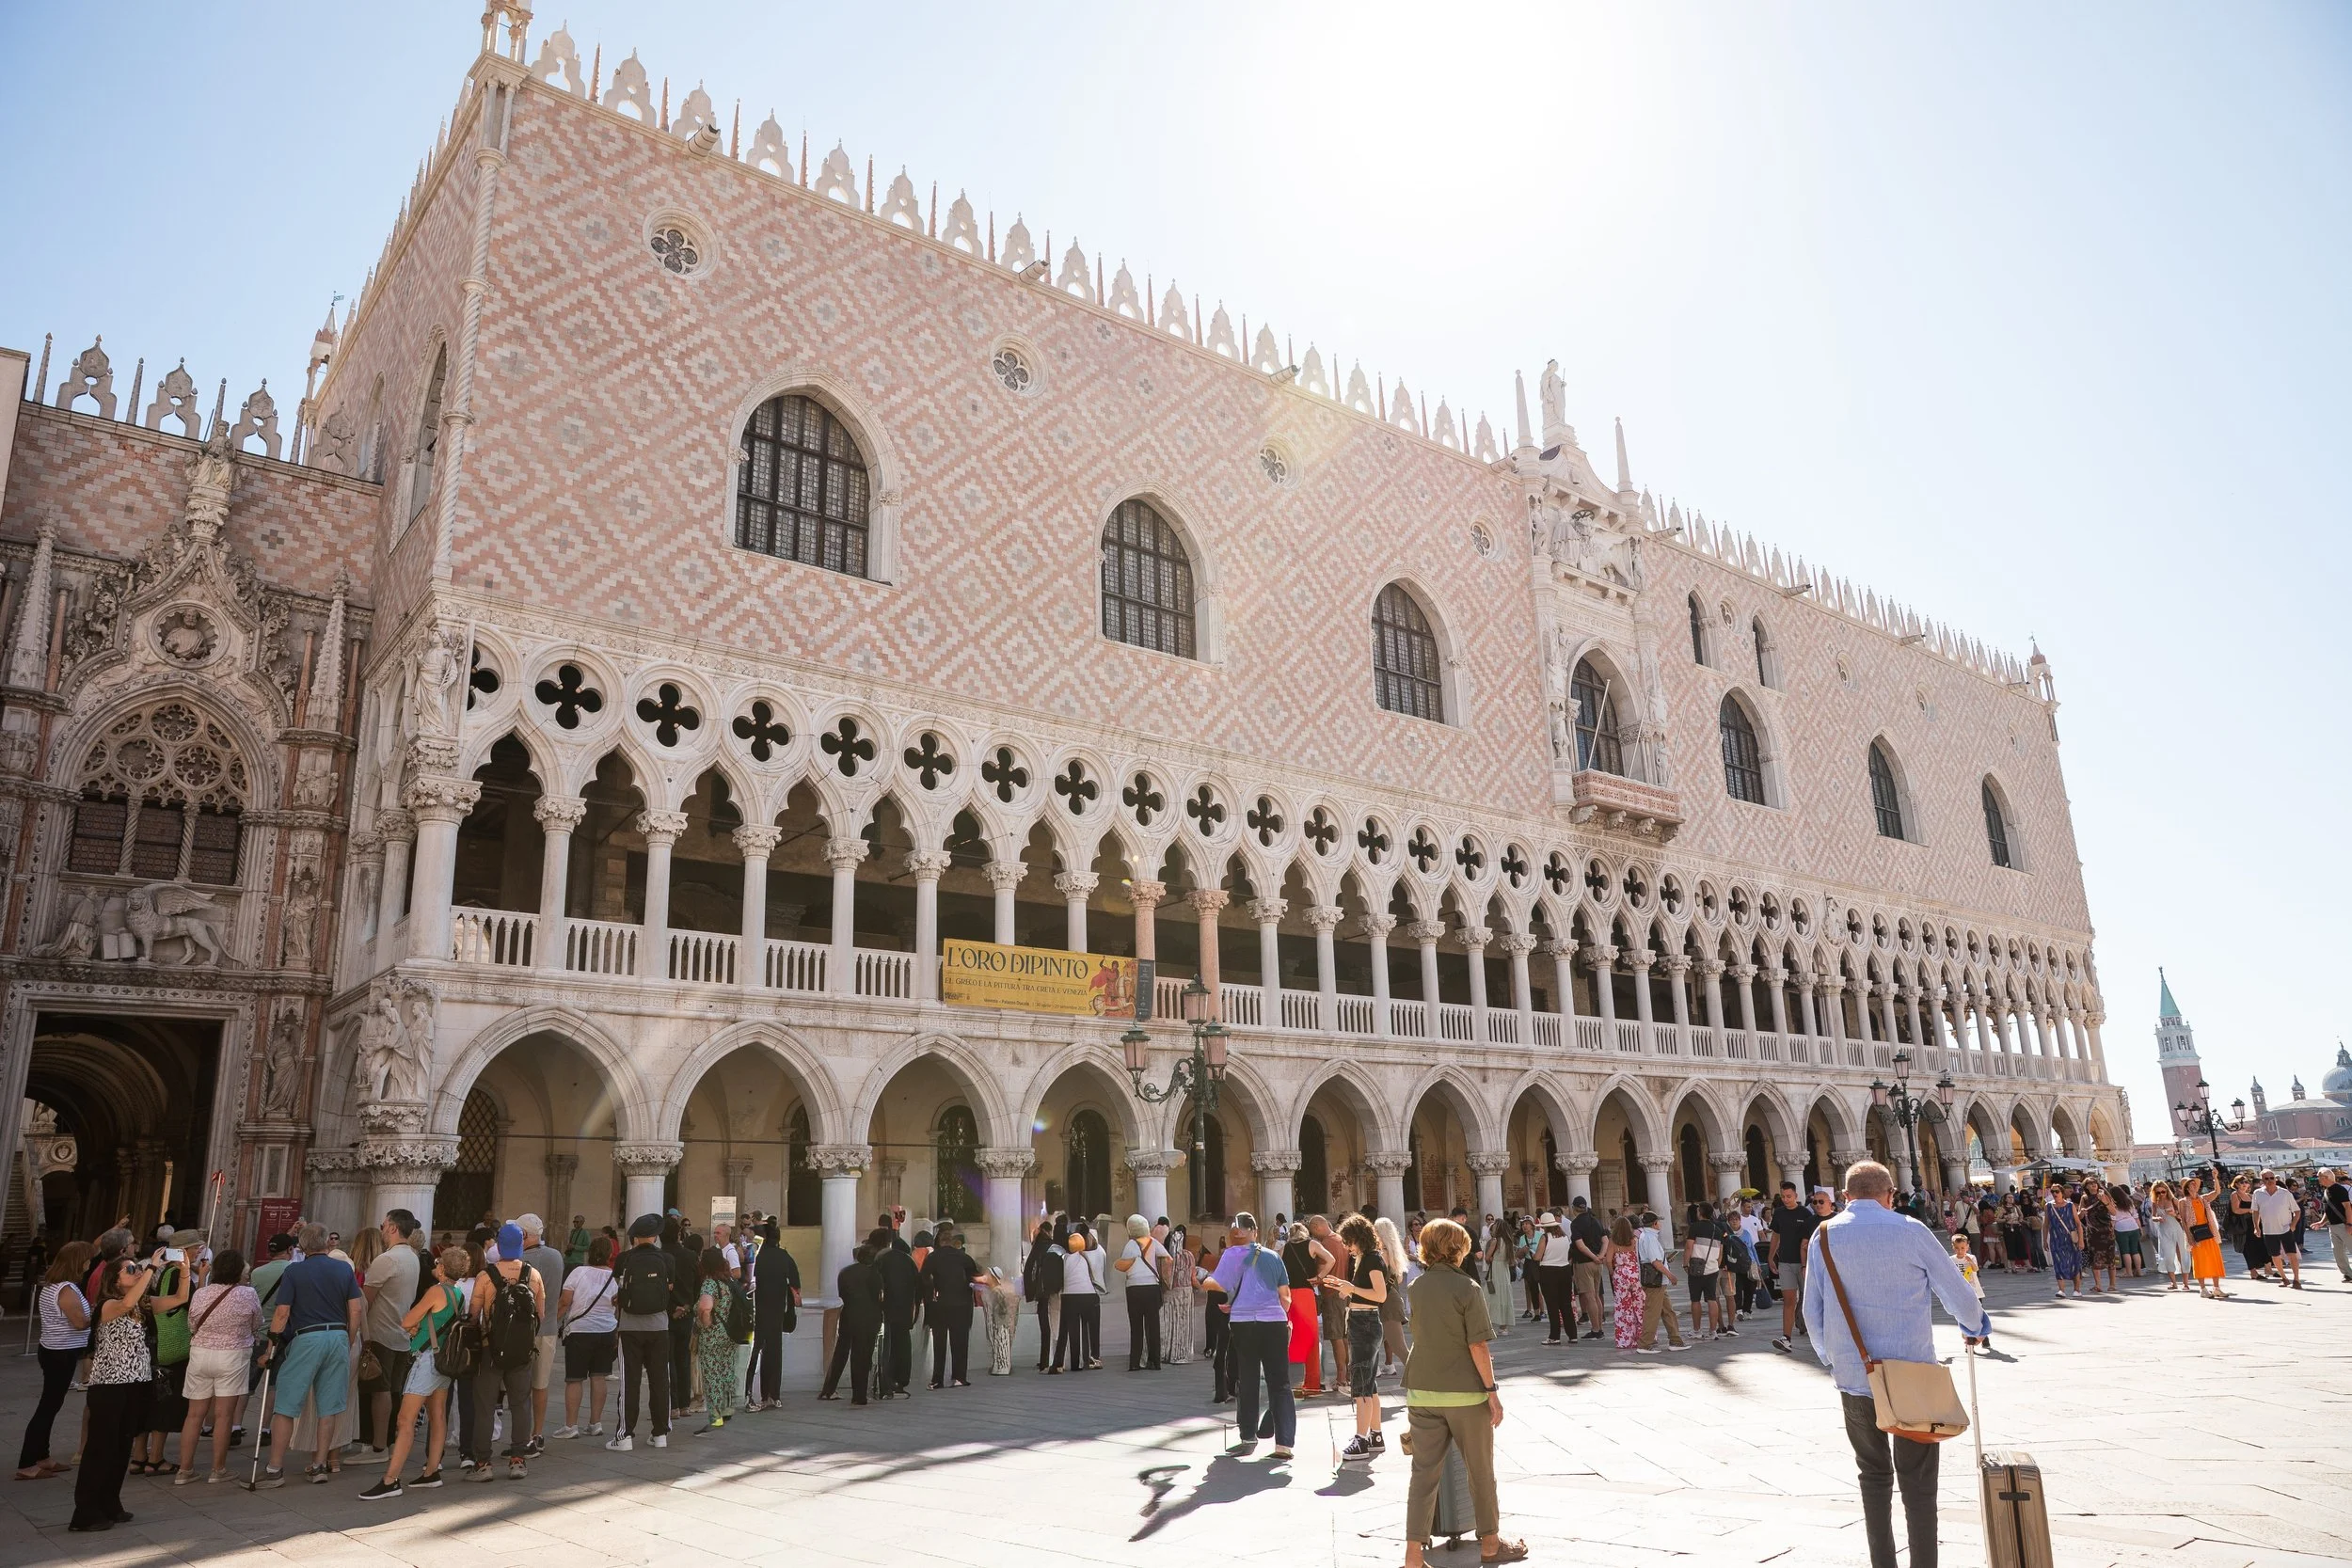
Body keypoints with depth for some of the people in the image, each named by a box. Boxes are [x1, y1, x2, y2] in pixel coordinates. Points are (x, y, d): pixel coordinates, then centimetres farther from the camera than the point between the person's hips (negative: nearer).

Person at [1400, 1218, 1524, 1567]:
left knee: (1424, 1472, 6)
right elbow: (1478, 1345, -15)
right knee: (1480, 1470, 13)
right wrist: (1491, 1389, -6)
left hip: (1422, 1392, 4)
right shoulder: (1467, 1288, -13)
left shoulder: (1416, 1287, 4)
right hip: (1464, 1393, -4)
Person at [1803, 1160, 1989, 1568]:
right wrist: (1976, 1327, 23)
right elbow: (1957, 1292, 2)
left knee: (1874, 1475, 17)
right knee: (1918, 1481, 6)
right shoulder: (1910, 1230, -7)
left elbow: (1812, 1312, 5)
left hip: (1853, 1375, 2)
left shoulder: (1824, 1236, 0)